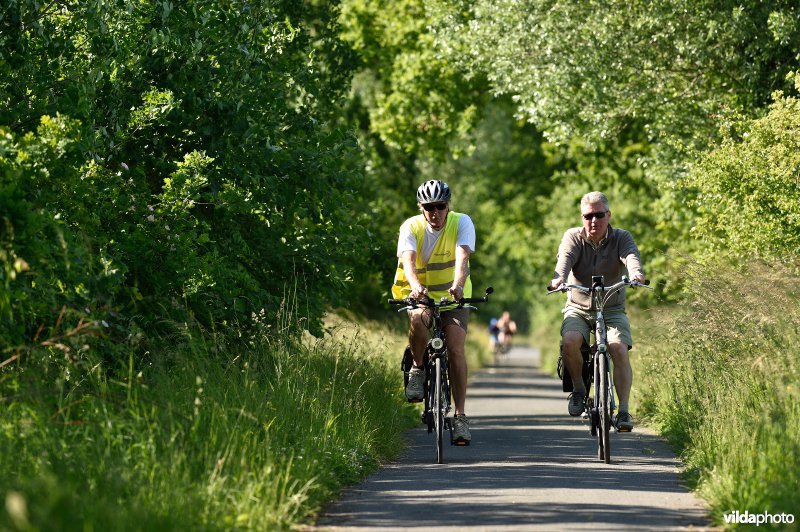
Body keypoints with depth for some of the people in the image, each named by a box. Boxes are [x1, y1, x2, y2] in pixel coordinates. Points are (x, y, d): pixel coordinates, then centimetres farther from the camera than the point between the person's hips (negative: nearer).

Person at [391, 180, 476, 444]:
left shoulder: (462, 223, -13)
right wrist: (415, 286, -52)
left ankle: (460, 416, -12)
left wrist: (458, 285, -50)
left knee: (456, 346, -17)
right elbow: (407, 259, -30)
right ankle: (417, 369, -7)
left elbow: (462, 258, -30)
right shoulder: (411, 227, -13)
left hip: (453, 294, 0)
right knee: (418, 318, -35)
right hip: (419, 292, 0)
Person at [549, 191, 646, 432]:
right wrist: (559, 278, -48)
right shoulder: (573, 237, -4)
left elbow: (631, 256, -26)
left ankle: (624, 411, -17)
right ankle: (578, 389, -4)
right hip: (578, 308, 0)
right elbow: (565, 258, -24)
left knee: (620, 350, -24)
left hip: (612, 309, 0)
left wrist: (635, 273, -51)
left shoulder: (621, 238, -4)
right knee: (570, 341, -29)